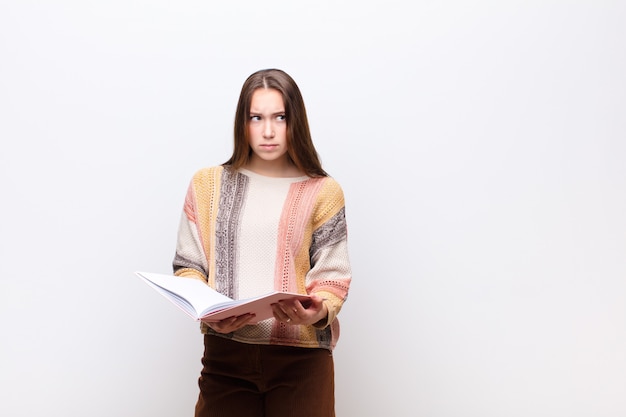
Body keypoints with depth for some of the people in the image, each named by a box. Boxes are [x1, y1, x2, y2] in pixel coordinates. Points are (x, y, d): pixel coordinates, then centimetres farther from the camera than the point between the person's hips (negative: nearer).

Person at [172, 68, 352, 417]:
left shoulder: (322, 191, 2)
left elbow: (332, 277, 1)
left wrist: (319, 311, -21)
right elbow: (189, 266, 7)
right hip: (225, 352, 1)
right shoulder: (208, 184, 6)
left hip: (301, 357, -1)